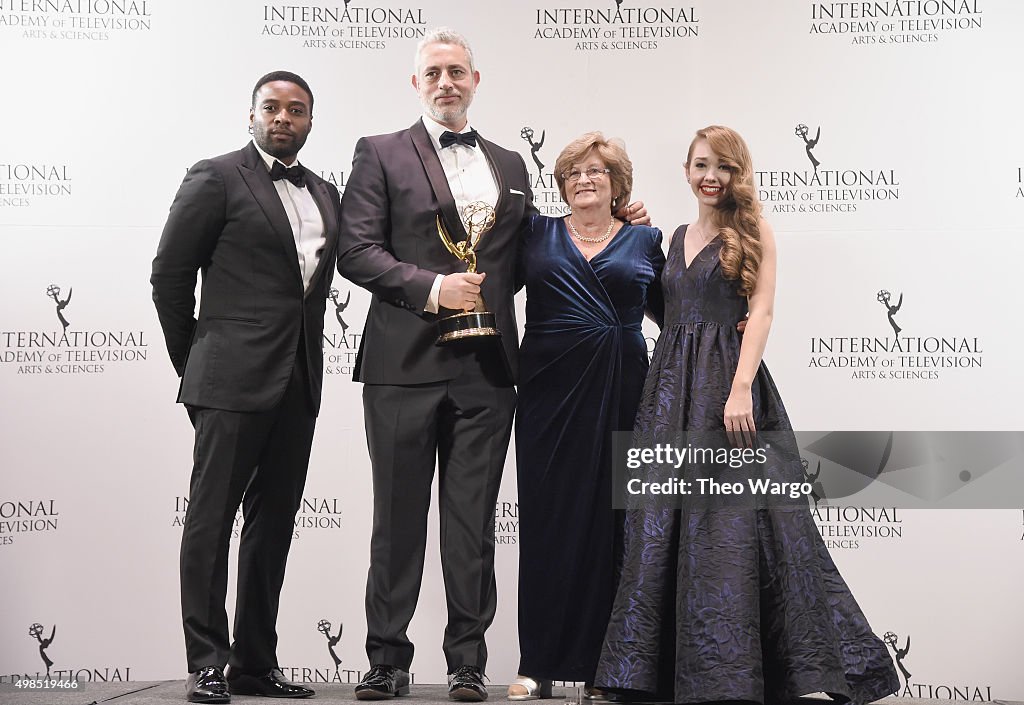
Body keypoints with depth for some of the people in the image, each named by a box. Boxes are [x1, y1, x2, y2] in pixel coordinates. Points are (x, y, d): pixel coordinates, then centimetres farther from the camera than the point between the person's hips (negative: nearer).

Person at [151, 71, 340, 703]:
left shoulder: (325, 194, 16)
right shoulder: (216, 179, -2)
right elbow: (170, 274, -1)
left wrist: (306, 352, 11)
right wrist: (191, 358, 3)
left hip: (299, 384, 6)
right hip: (234, 379, -6)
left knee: (274, 523, 9)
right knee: (211, 519, -2)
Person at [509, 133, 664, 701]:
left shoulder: (644, 241, 11)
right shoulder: (537, 234, 11)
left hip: (619, 396, 0)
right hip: (549, 392, 0)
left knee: (608, 522, 1)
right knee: (547, 522, 0)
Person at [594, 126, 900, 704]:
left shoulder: (753, 231, 1)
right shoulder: (680, 237, 18)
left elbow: (761, 311, -9)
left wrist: (741, 387, -20)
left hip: (730, 382, -6)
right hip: (674, 389, 6)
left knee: (732, 521, -8)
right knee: (662, 523, 3)